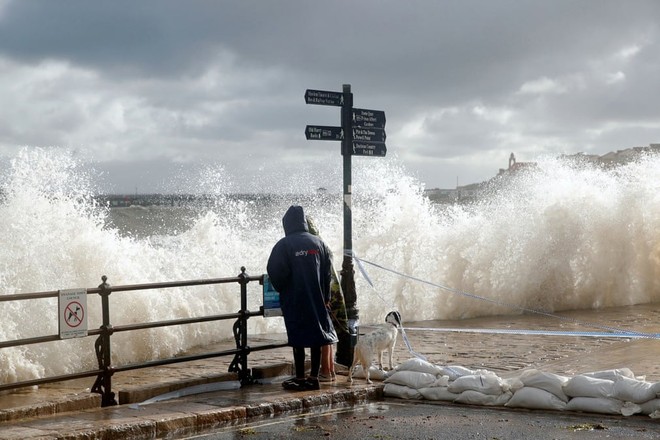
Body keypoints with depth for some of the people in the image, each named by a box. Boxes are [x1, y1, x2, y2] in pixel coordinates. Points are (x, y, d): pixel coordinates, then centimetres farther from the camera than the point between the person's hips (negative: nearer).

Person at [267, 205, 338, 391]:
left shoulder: (284, 245, -10)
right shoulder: (318, 243, 4)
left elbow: (275, 272, -12)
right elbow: (328, 272, 5)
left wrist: (282, 290, 7)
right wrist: (325, 297, 12)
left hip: (294, 300, -4)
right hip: (317, 299, 4)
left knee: (298, 339, 1)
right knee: (316, 337, 8)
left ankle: (300, 378, 5)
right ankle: (314, 378, 10)